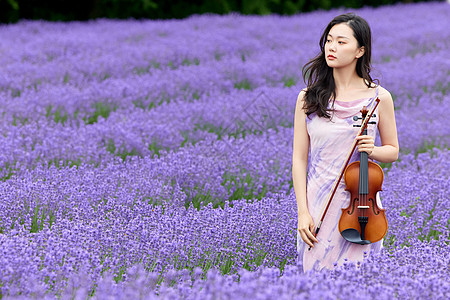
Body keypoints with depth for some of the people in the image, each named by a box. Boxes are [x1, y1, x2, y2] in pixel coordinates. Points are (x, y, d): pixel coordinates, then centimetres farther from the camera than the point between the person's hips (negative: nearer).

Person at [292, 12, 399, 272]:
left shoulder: (379, 97, -1)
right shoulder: (308, 99, 0)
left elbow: (393, 151, 11)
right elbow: (299, 159, 1)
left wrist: (373, 150, -12)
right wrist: (302, 212, -6)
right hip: (319, 203, 1)